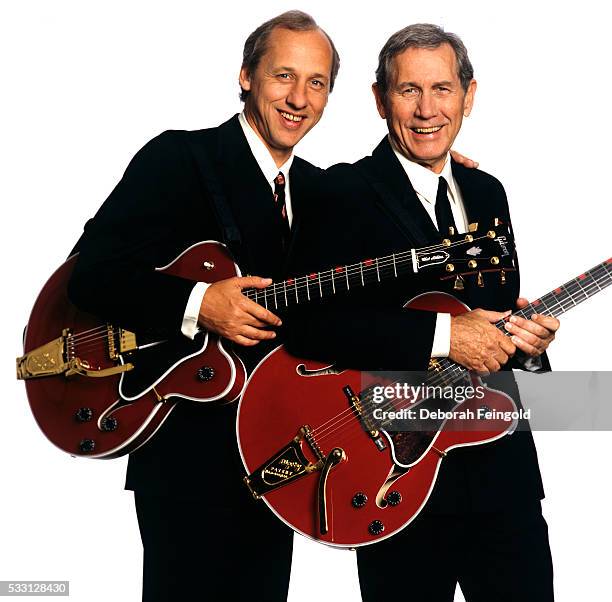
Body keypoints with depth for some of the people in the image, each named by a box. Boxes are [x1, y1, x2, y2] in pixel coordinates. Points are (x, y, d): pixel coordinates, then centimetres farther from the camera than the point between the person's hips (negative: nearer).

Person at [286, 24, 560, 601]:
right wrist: (441, 335, -24)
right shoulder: (346, 193, -9)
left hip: (503, 466, 6)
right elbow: (306, 322, -22)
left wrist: (526, 341, -4)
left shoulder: (488, 193, 12)